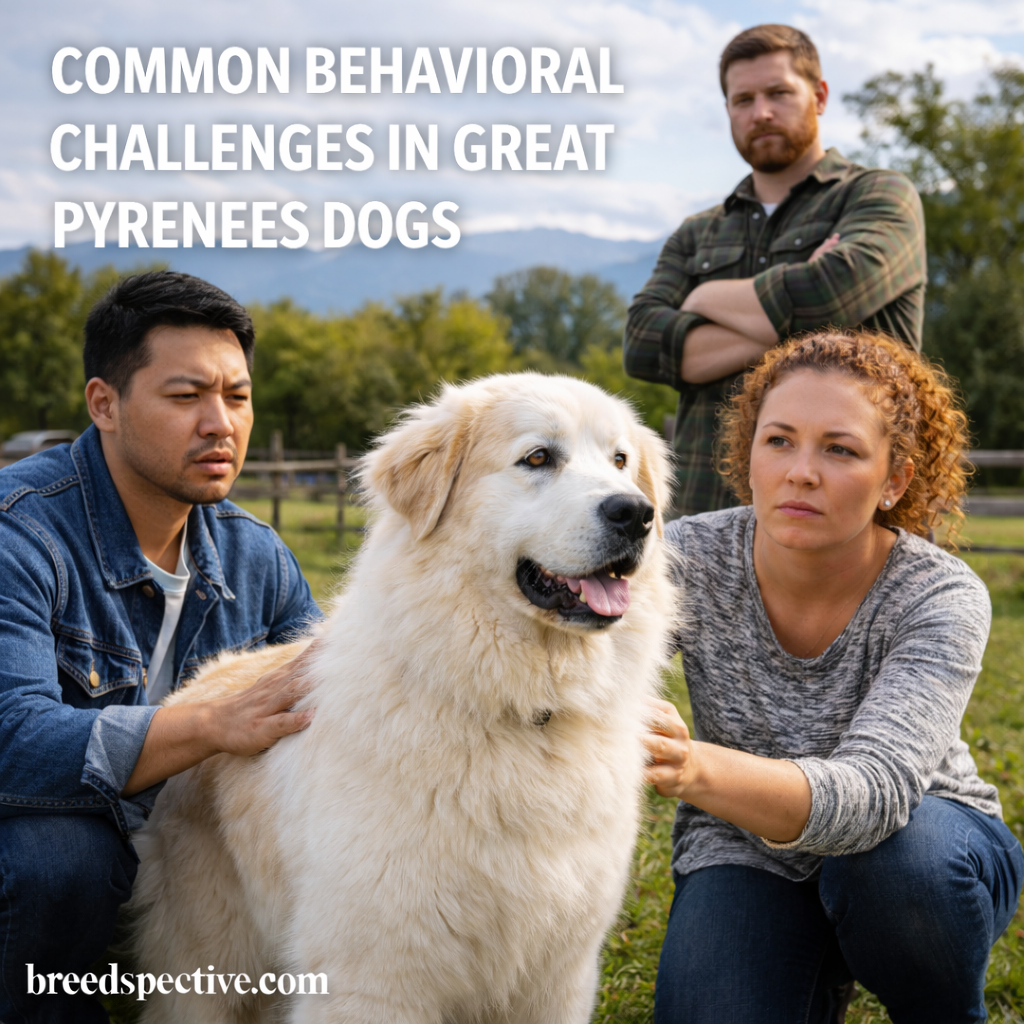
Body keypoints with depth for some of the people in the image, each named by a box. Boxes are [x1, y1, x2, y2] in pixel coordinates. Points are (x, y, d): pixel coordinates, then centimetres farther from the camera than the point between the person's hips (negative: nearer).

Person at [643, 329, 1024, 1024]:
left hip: (924, 846, -1)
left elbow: (874, 792, -40)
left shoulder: (944, 599, -24)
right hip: (747, 855, 2)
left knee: (895, 857, -36)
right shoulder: (692, 558, -17)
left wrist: (698, 769, -59)